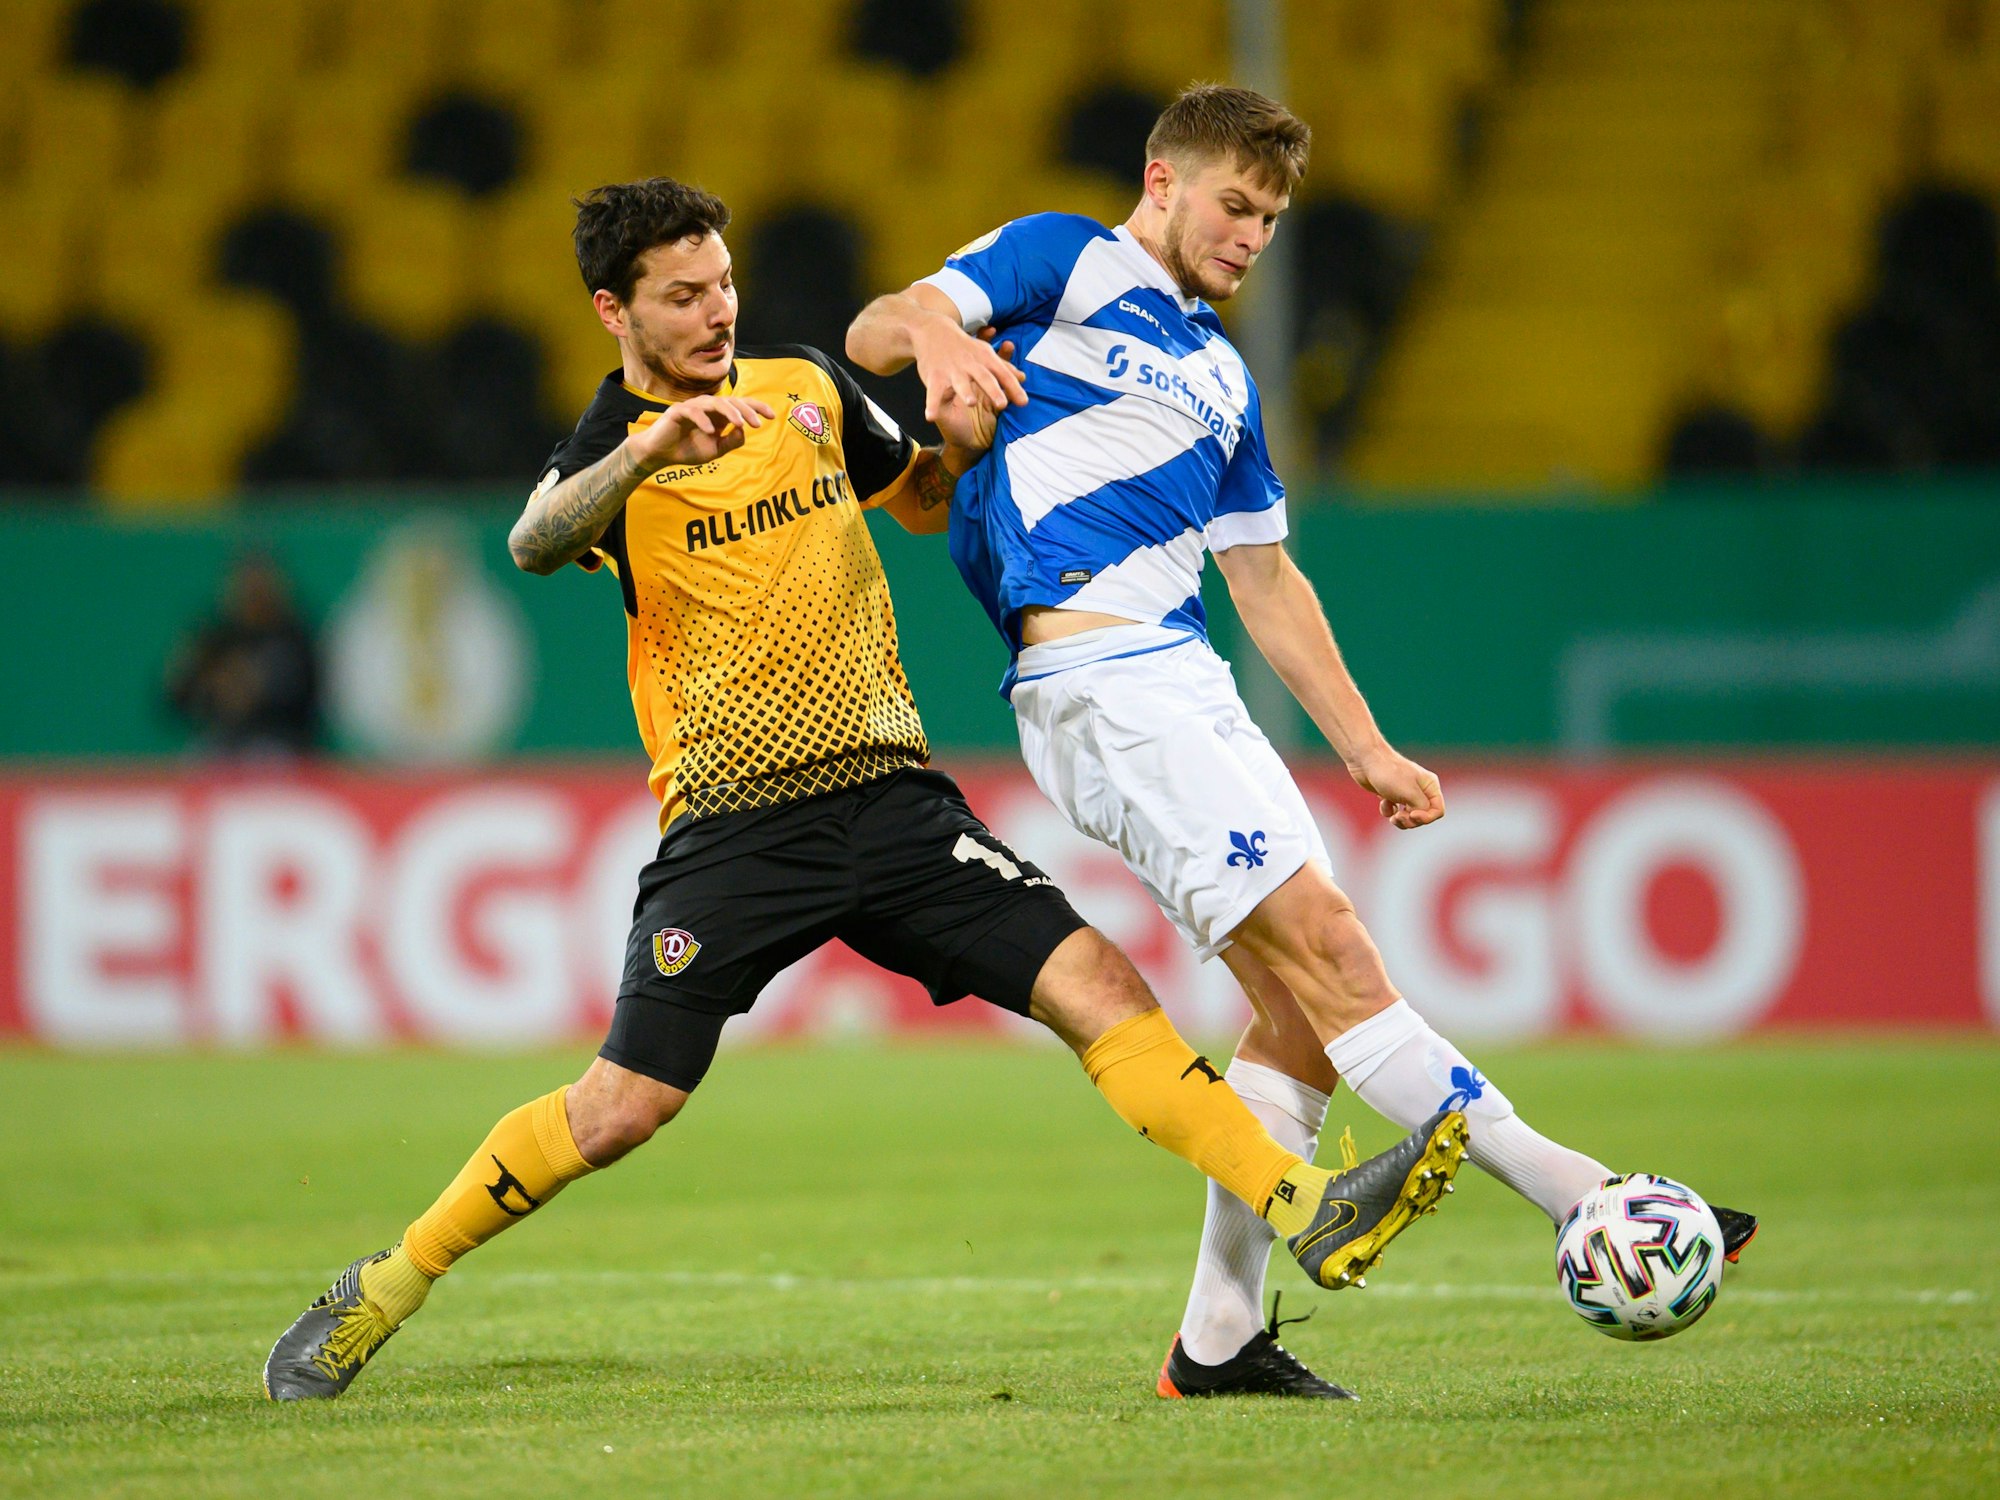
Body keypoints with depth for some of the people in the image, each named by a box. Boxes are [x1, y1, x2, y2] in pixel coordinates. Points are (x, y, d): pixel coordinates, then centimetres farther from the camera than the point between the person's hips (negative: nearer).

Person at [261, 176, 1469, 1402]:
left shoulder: (810, 389, 11)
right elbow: (534, 544, -28)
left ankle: (1309, 1213, -16)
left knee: (1098, 988, -12)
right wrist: (651, 448, -46)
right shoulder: (614, 450, -3)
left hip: (891, 792, 4)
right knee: (622, 1109, -9)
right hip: (732, 827, -4)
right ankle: (381, 1294, 8)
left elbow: (926, 500, 29)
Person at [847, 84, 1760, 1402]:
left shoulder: (1221, 377, 28)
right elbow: (875, 329, -4)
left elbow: (1265, 579, 30)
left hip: (1188, 687, 9)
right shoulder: (1066, 264, 8)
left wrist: (1366, 747, 24)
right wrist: (936, 336, -28)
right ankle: (1582, 1198, -21)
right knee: (1316, 943, -14)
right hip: (1097, 680, -9)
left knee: (1306, 1005, 1)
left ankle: (1219, 1339, 4)